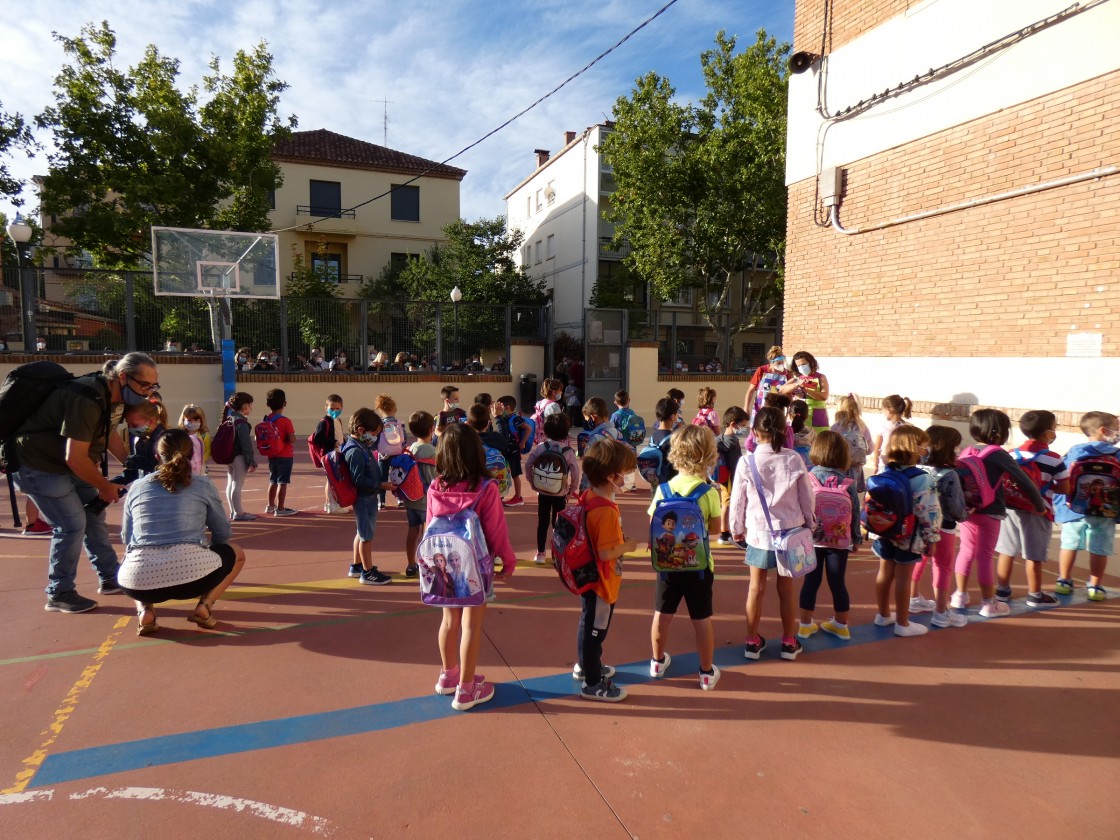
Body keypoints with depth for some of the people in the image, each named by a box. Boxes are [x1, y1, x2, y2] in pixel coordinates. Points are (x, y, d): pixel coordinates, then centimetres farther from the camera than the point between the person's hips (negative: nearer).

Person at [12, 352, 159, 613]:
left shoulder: (116, 396, -4)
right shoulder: (86, 401, -34)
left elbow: (110, 434, 12)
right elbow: (75, 457, -31)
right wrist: (105, 486, -16)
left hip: (68, 463, 9)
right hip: (38, 465, -9)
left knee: (94, 515, 11)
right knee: (72, 524, -10)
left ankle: (110, 579, 23)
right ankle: (58, 594, 6)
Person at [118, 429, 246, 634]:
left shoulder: (136, 486, 16)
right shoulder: (202, 485, 10)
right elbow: (222, 533, 19)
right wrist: (211, 553, 41)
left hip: (137, 581, 3)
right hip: (190, 575, -2)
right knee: (236, 554, 28)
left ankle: (144, 611, 11)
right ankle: (204, 605, 6)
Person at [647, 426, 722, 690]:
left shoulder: (664, 488, -9)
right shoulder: (710, 492, -14)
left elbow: (653, 522, -4)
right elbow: (715, 527, -7)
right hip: (698, 564, -2)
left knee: (663, 614, 16)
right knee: (702, 619, 11)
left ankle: (658, 662, 34)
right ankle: (707, 672, 24)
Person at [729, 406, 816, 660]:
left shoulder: (746, 462, -11)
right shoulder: (794, 459, -8)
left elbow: (738, 500, -3)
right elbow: (806, 497, 1)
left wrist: (737, 529, 12)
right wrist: (809, 525, 16)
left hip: (759, 533, -1)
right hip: (790, 531, 1)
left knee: (756, 588, 11)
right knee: (786, 587, 13)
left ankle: (752, 641, 22)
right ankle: (789, 642, 25)